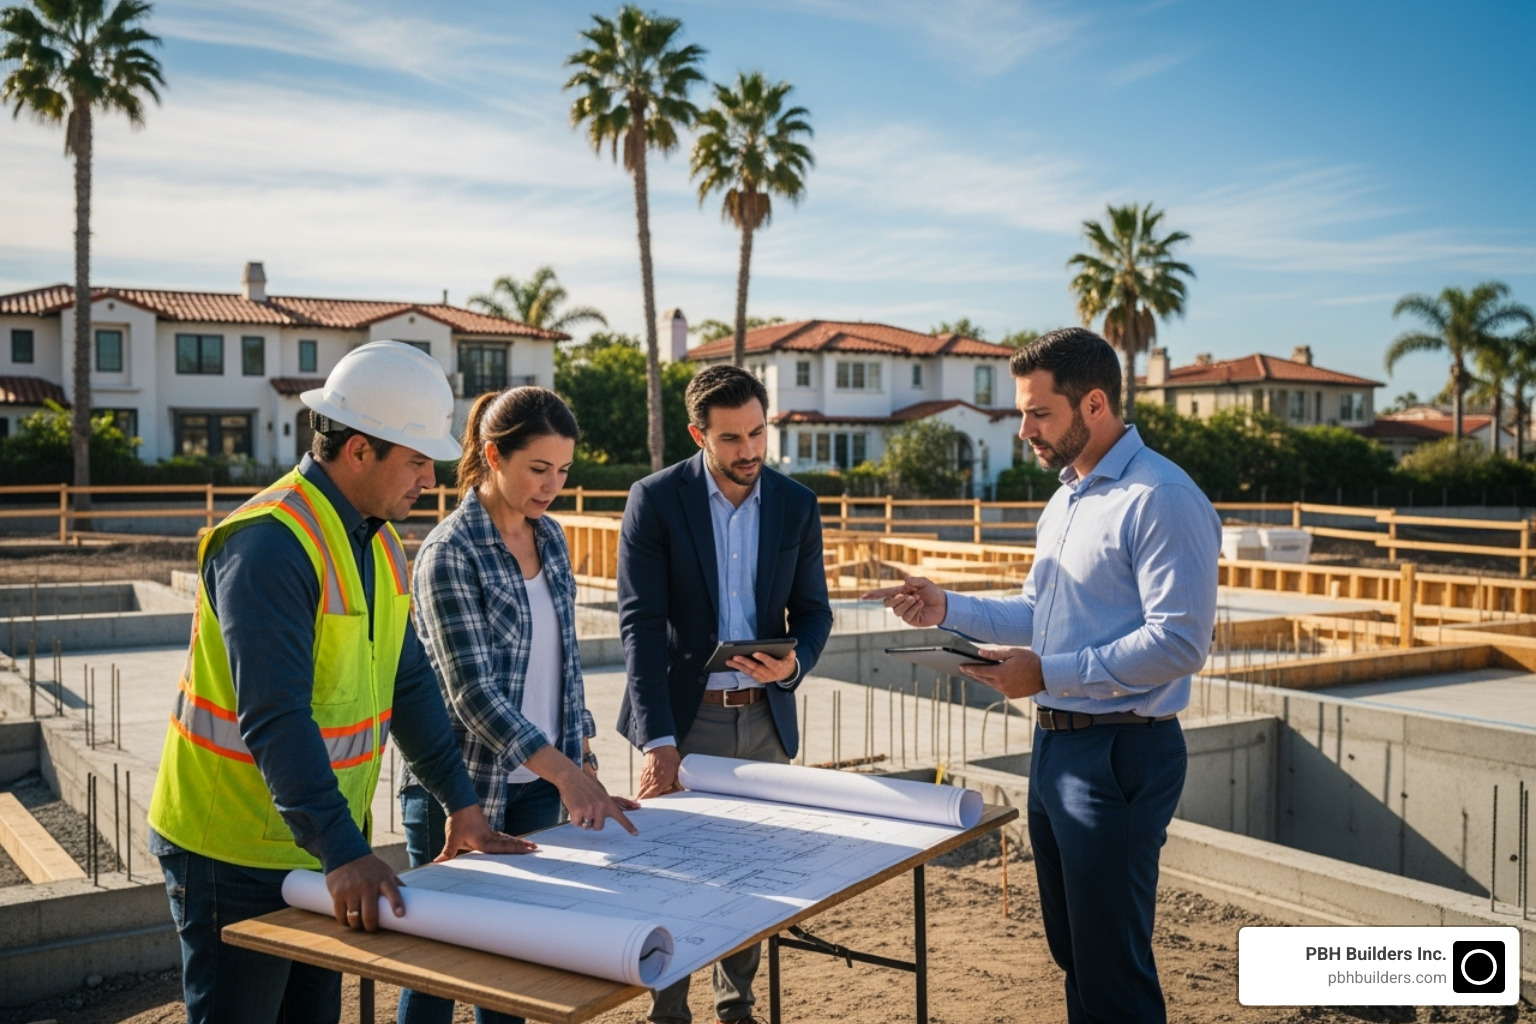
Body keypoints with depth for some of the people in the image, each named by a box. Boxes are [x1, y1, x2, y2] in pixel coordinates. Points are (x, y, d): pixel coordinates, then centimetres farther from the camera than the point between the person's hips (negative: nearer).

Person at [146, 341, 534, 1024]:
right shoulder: (269, 543, -22)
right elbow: (275, 721, -29)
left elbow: (409, 684, 10)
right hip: (236, 857, -8)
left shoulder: (379, 543, 6)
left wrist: (462, 803, 6)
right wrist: (345, 852, -33)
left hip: (323, 847, 8)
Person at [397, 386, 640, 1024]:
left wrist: (582, 746, 10)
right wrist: (565, 771, -29)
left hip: (539, 783, 6)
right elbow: (472, 690, -22)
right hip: (467, 785, -6)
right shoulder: (450, 553, -16)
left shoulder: (550, 537, 5)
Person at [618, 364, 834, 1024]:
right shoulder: (655, 500, -7)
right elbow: (641, 622, -12)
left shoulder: (796, 505, 3)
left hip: (765, 717, 3)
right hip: (684, 718, -3)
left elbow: (813, 609, 9)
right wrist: (656, 738, -19)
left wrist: (793, 662, -14)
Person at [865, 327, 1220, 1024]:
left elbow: (1179, 643, -24)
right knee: (1071, 948, 20)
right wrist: (949, 611, 6)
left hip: (1119, 753, -9)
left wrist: (1047, 674, -23)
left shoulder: (1162, 499, -17)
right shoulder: (1065, 500, 15)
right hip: (1055, 744, 9)